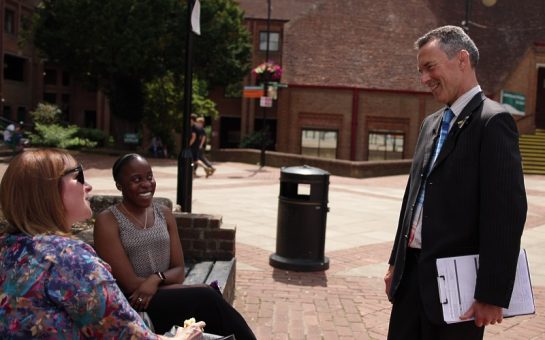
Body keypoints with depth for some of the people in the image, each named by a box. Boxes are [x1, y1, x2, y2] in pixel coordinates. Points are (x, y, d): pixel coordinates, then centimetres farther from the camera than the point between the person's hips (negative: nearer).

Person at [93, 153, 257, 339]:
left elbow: (179, 271, 7)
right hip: (133, 308, -4)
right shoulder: (107, 221, -6)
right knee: (205, 297, -25)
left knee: (207, 300, -26)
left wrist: (156, 279, -17)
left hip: (167, 299, 4)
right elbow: (130, 284, -12)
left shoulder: (164, 214, 9)